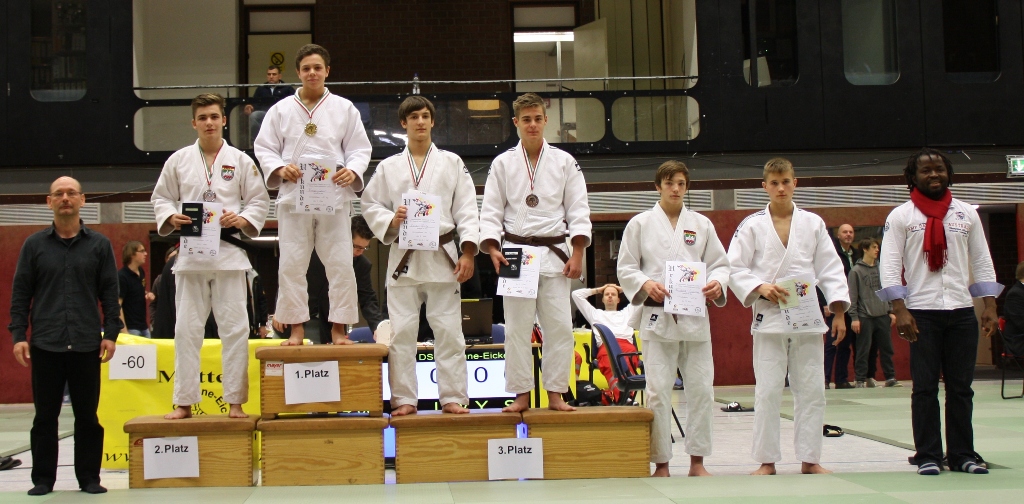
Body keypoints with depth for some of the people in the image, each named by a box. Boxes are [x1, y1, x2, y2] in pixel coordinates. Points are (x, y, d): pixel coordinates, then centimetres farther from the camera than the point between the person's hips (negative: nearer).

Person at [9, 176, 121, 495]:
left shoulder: (99, 245, 8)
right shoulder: (34, 245, 7)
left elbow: (109, 292, 7)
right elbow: (20, 293, 7)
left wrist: (111, 333, -1)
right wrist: (18, 334, -2)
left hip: (87, 345, 0)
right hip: (45, 344, 0)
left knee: (87, 415, 4)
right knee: (45, 415, 4)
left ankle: (89, 477, 12)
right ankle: (43, 478, 12)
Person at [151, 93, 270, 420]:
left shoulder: (240, 161, 5)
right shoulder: (178, 160, 8)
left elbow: (259, 201, 5)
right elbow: (161, 198, 10)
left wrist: (242, 219, -13)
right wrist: (172, 218, -9)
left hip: (229, 253, -1)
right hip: (190, 253, 1)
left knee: (235, 328, -2)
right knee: (187, 329, 2)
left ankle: (235, 402, 6)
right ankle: (184, 402, 10)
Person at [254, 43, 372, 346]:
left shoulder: (344, 109, 8)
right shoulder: (281, 110, 9)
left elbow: (360, 149, 6)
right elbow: (264, 148, 8)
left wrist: (352, 171, -13)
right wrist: (280, 169, -11)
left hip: (335, 195, 0)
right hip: (293, 196, 0)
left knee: (340, 263, -2)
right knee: (292, 264, 0)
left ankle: (338, 328, 6)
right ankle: (296, 328, 9)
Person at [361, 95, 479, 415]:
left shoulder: (452, 163, 9)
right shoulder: (389, 167, 10)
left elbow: (466, 209, 4)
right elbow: (370, 205, 11)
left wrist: (468, 252, -5)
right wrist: (391, 220, -10)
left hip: (442, 256, -1)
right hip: (404, 256, 1)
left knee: (448, 329, 0)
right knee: (401, 331, 0)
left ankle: (453, 397, 6)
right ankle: (404, 399, 7)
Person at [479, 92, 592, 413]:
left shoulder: (564, 162, 6)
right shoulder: (503, 163, 6)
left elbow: (578, 210, 4)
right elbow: (491, 211, 5)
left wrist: (577, 254, -4)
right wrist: (493, 250, -9)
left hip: (554, 253, 0)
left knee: (559, 326, -2)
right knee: (517, 327, 1)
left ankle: (555, 394, 8)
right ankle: (521, 395, 9)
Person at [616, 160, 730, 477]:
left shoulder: (701, 224, 10)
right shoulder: (640, 224, 5)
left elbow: (720, 263, 11)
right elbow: (626, 268, 4)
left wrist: (717, 284, -10)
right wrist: (646, 285, -15)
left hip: (695, 316, 2)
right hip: (657, 317, -2)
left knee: (701, 388, 2)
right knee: (658, 391, -3)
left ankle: (697, 461, 12)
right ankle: (661, 463, 6)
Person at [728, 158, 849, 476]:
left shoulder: (813, 224, 7)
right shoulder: (752, 226, 1)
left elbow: (830, 269, 6)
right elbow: (735, 269, 0)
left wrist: (839, 310, -2)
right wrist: (760, 288, -16)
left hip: (807, 318, 2)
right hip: (768, 318, -2)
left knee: (811, 390, 3)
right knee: (767, 392, -3)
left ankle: (809, 459, 12)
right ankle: (766, 461, 6)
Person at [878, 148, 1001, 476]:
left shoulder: (966, 214, 10)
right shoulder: (901, 216, 1)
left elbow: (982, 262, 11)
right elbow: (889, 265, -4)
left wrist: (989, 306, 3)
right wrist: (900, 310, -13)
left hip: (962, 311, 3)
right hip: (922, 313, -3)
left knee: (961, 387, 6)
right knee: (925, 388, 1)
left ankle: (962, 454, 13)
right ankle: (927, 456, 7)